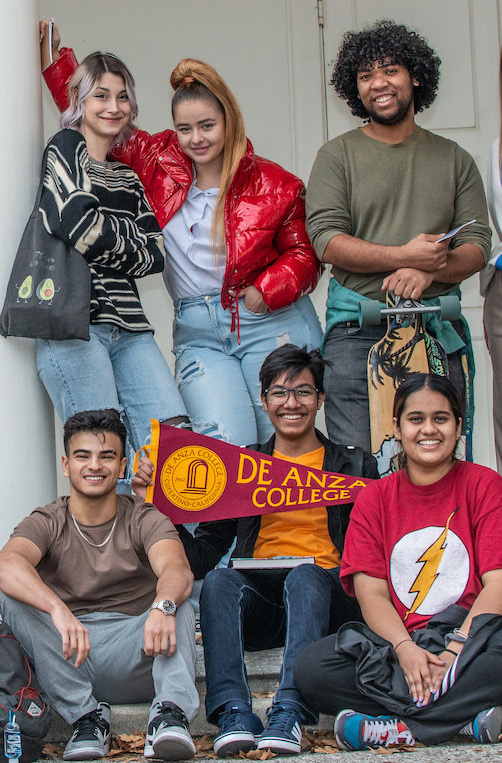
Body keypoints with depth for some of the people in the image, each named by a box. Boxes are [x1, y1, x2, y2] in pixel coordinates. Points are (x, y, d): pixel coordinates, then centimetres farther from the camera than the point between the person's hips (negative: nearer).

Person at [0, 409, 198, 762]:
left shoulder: (144, 520, 1)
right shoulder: (46, 523, 0)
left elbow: (177, 569, -22)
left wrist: (163, 606, -47)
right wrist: (58, 610, -45)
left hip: (132, 660, -1)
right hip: (65, 663, 1)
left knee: (178, 601, -26)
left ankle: (171, 713, -39)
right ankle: (85, 713, -25)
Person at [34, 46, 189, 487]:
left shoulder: (128, 178, 24)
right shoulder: (66, 147, 6)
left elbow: (156, 255, 13)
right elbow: (76, 224, -11)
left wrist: (102, 242, -2)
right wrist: (130, 238, 5)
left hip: (129, 325, 6)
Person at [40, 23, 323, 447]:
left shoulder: (272, 185, 0)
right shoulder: (160, 162, 7)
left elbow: (303, 252, 6)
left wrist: (267, 291, -11)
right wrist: (56, 60, 16)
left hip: (270, 321, -1)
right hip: (197, 331, 2)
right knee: (225, 444, -15)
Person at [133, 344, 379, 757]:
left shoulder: (356, 466, 16)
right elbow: (200, 557, 11)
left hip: (326, 593, -1)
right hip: (259, 597, 2)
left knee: (305, 575, -34)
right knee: (219, 580, -30)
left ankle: (289, 711, -47)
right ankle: (234, 714, -43)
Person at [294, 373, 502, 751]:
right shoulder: (374, 498, 13)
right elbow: (371, 593, 1)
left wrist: (456, 649, -21)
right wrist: (405, 649, -19)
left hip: (470, 634, -2)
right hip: (398, 642, 3)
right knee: (311, 668, -26)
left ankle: (400, 726, -30)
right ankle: (465, 717, -30)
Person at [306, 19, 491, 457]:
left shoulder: (454, 159, 14)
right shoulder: (338, 156, 7)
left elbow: (477, 245, 7)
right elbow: (326, 240, -5)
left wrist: (428, 271, -14)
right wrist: (404, 256, -16)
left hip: (439, 328, 2)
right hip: (357, 328, -2)